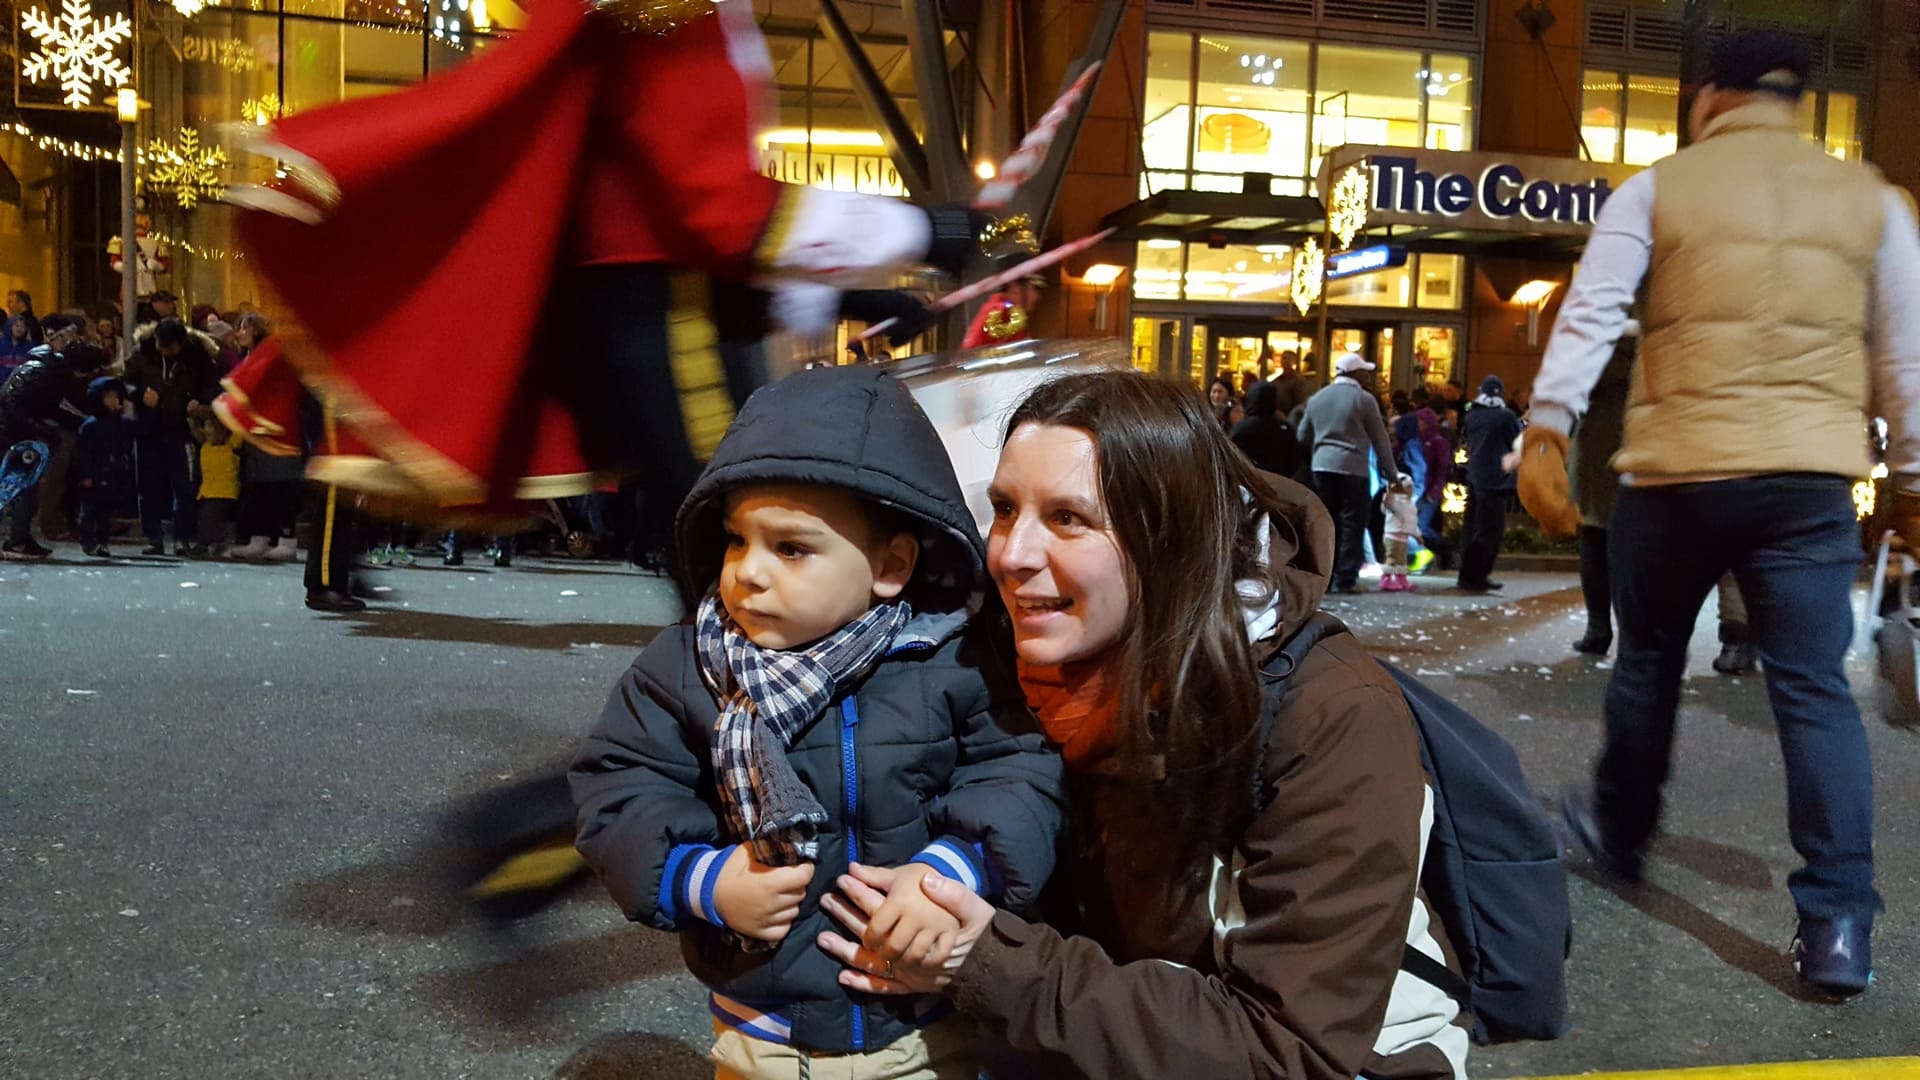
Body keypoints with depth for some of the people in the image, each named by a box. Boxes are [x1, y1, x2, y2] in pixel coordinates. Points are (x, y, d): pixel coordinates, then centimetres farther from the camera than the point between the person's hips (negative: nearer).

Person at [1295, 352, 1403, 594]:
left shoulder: (1317, 398, 12)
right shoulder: (1364, 399, -3)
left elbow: (1303, 436, 16)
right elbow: (1380, 440, -1)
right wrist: (1391, 474, 5)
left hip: (1322, 466, 5)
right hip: (1352, 468, -5)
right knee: (1352, 523, 0)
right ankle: (1345, 579, -2)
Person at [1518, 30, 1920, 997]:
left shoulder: (1657, 189, 5)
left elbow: (1589, 316, -7)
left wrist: (1545, 431, -10)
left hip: (1677, 471, -1)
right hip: (1812, 477, 1)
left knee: (1649, 660, 18)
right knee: (1815, 688, 2)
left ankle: (1618, 833, 36)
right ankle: (1837, 923, -3)